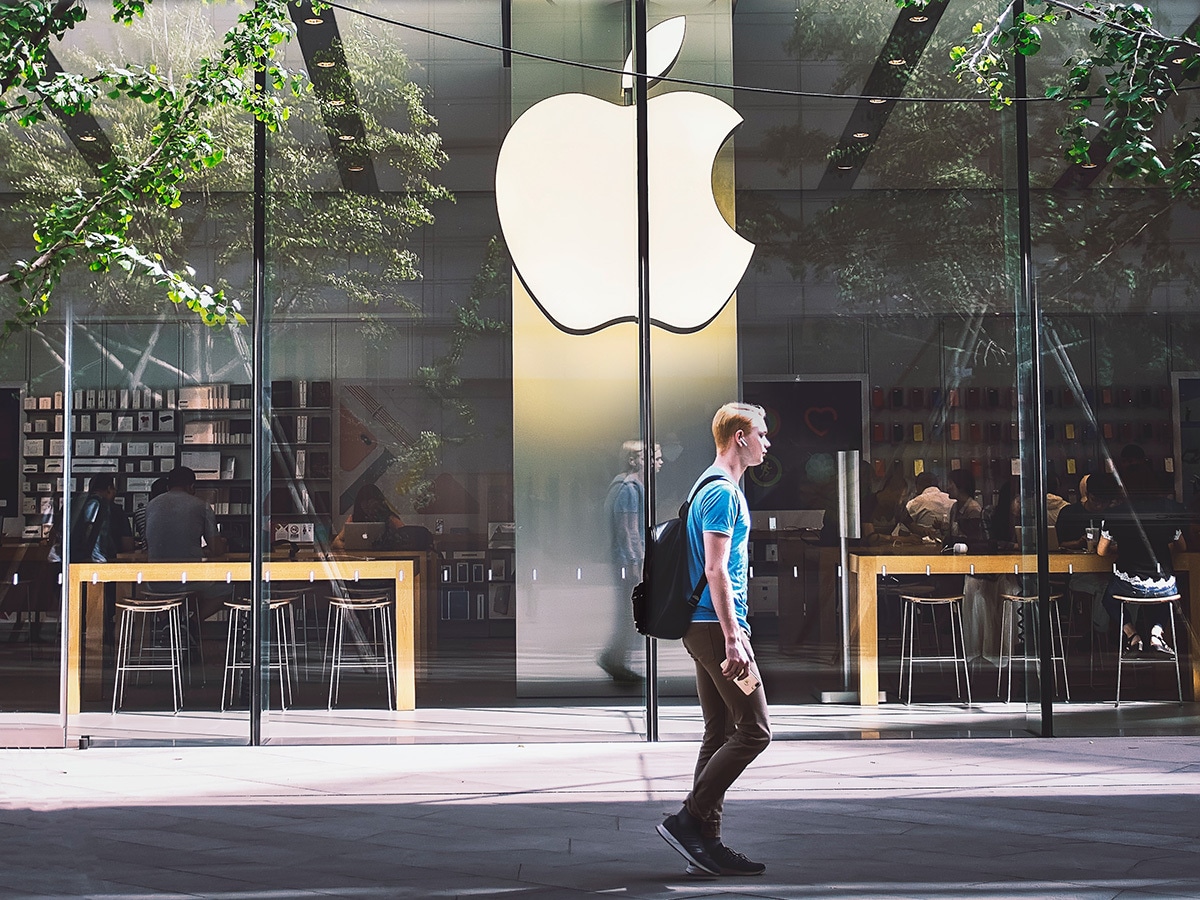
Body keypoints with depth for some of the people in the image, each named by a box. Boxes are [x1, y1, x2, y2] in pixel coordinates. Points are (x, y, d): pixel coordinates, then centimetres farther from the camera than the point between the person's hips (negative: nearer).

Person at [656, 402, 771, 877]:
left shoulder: (716, 488, 20)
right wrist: (733, 639, -22)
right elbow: (716, 570, -20)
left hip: (705, 626, 10)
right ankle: (687, 819, -5)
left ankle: (705, 842, 10)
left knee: (720, 733, 9)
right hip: (716, 625, -10)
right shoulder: (723, 492, -13)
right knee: (753, 730, -8)